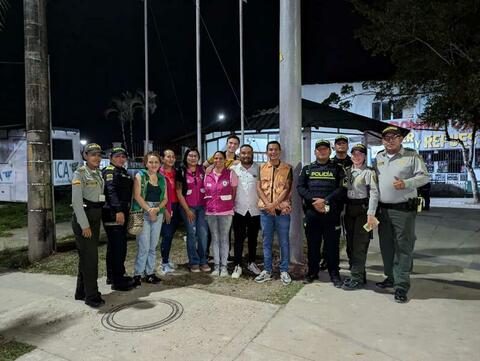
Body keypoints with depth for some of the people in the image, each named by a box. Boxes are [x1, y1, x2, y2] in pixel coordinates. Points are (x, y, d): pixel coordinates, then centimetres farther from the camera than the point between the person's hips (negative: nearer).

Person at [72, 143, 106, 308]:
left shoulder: (98, 173, 11)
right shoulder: (80, 173, -11)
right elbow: (76, 201, -16)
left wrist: (96, 220, 11)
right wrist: (84, 225, -19)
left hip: (96, 217, 8)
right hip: (83, 217, -8)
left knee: (86, 256, 15)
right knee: (90, 257, -5)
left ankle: (81, 292, 28)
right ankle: (92, 296, 5)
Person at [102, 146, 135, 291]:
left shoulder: (123, 172, 21)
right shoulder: (110, 171, -8)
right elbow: (111, 191, -21)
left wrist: (126, 211, 23)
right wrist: (118, 210, -29)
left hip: (121, 213, 10)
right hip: (113, 214, -10)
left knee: (114, 246, 16)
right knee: (118, 247, -9)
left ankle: (112, 276, 27)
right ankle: (117, 281, -2)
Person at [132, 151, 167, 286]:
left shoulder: (162, 179, 12)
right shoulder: (140, 176, 0)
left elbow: (165, 198, 10)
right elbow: (137, 196, -8)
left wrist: (157, 209, -9)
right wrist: (149, 210, -13)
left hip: (158, 213, 5)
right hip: (142, 213, -4)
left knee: (153, 246, 8)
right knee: (144, 246, -8)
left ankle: (150, 273, 18)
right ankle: (137, 274, 6)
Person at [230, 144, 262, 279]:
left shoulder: (258, 169, 1)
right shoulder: (233, 169, 1)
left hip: (255, 210, 1)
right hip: (239, 210, -1)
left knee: (253, 238, 13)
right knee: (239, 239, 3)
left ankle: (252, 263, 28)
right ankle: (237, 266, 12)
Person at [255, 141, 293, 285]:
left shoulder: (287, 168, 2)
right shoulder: (261, 168, 8)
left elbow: (287, 189, -5)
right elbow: (259, 188, 1)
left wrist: (274, 204, -15)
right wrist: (268, 204, -11)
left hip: (282, 210, -2)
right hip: (265, 210, 2)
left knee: (284, 241, 5)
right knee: (267, 241, 9)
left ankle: (284, 271, 17)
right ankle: (267, 270, 20)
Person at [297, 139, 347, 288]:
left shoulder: (337, 168, 7)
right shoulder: (307, 169, 13)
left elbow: (342, 189, -4)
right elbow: (300, 187, 3)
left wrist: (325, 200, -15)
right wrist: (313, 200, -12)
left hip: (331, 212, -2)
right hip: (311, 211, 2)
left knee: (332, 243, 2)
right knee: (312, 243, 8)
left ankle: (334, 274, 15)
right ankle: (312, 272, 21)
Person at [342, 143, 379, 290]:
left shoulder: (369, 172, -6)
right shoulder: (347, 171, 12)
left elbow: (374, 193, -12)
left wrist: (371, 214, -19)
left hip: (363, 209, -6)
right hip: (349, 209, 7)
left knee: (359, 244, -4)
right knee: (350, 243, 11)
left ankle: (357, 278, 3)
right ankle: (357, 274, 23)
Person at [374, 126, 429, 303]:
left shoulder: (412, 156, -1)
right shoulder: (378, 157, 13)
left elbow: (424, 176, -3)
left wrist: (406, 183, -20)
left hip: (403, 209, -5)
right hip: (382, 209, 6)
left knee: (403, 247, -2)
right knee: (386, 246, 14)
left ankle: (402, 285, 5)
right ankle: (391, 277, 30)